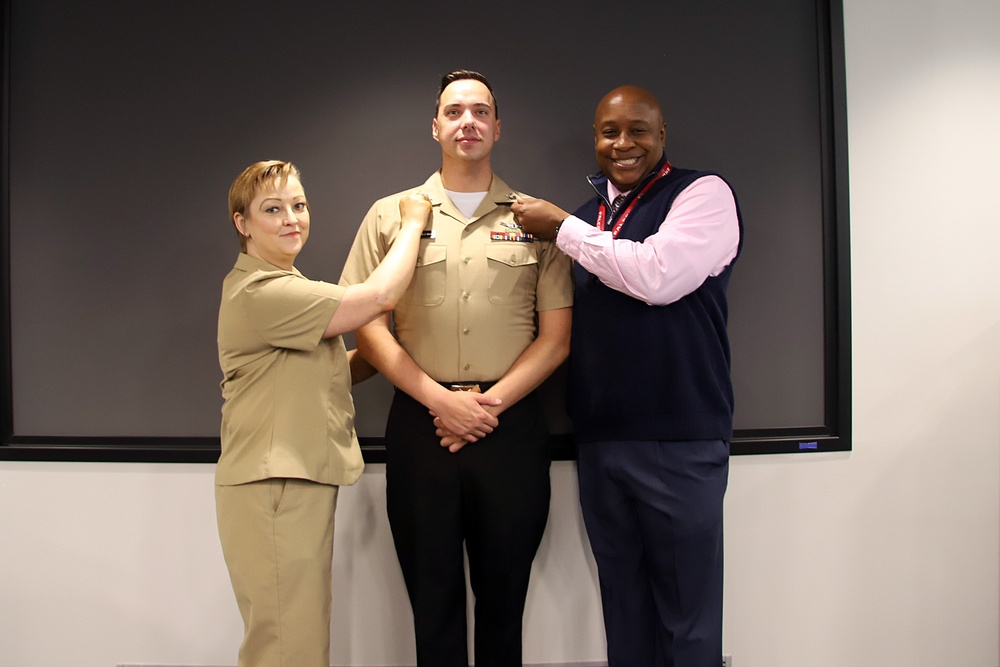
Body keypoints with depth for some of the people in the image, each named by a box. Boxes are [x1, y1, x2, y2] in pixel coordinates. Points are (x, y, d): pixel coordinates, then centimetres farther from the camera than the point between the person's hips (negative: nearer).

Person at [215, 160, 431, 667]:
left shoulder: (282, 290, 18)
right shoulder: (259, 292, -16)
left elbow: (329, 374, 18)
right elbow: (379, 296, -21)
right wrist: (412, 222, -7)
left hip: (301, 479, 10)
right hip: (273, 488, -10)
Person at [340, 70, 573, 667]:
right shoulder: (391, 215, 8)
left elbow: (557, 336, 4)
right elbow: (367, 326, 2)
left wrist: (490, 404, -8)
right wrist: (440, 399, -9)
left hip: (511, 425, 0)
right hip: (421, 426, 0)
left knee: (504, 601, 9)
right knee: (433, 601, 9)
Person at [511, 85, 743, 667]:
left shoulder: (704, 193, -4)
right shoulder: (591, 215, 16)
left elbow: (657, 275, -21)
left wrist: (562, 228, -11)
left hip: (680, 442, -6)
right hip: (599, 439, 6)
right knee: (623, 609, 16)